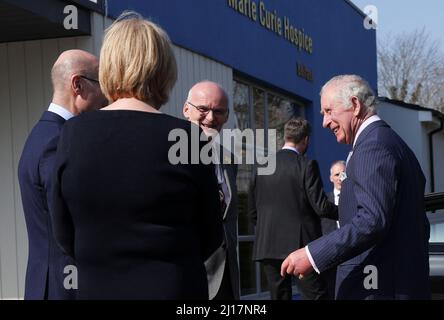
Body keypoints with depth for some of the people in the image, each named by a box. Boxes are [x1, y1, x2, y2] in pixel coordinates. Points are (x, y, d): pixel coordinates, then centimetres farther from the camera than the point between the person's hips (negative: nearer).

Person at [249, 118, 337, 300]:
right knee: (316, 295, -1)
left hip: (268, 246, 5)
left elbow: (252, 209, 11)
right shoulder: (307, 166, -7)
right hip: (300, 244, -5)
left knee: (279, 296, 10)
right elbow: (321, 207, -11)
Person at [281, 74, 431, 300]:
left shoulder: (373, 145, -13)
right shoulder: (394, 143, 18)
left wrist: (312, 255, -23)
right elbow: (418, 224, 20)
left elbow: (373, 220, -24)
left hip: (376, 289, -10)